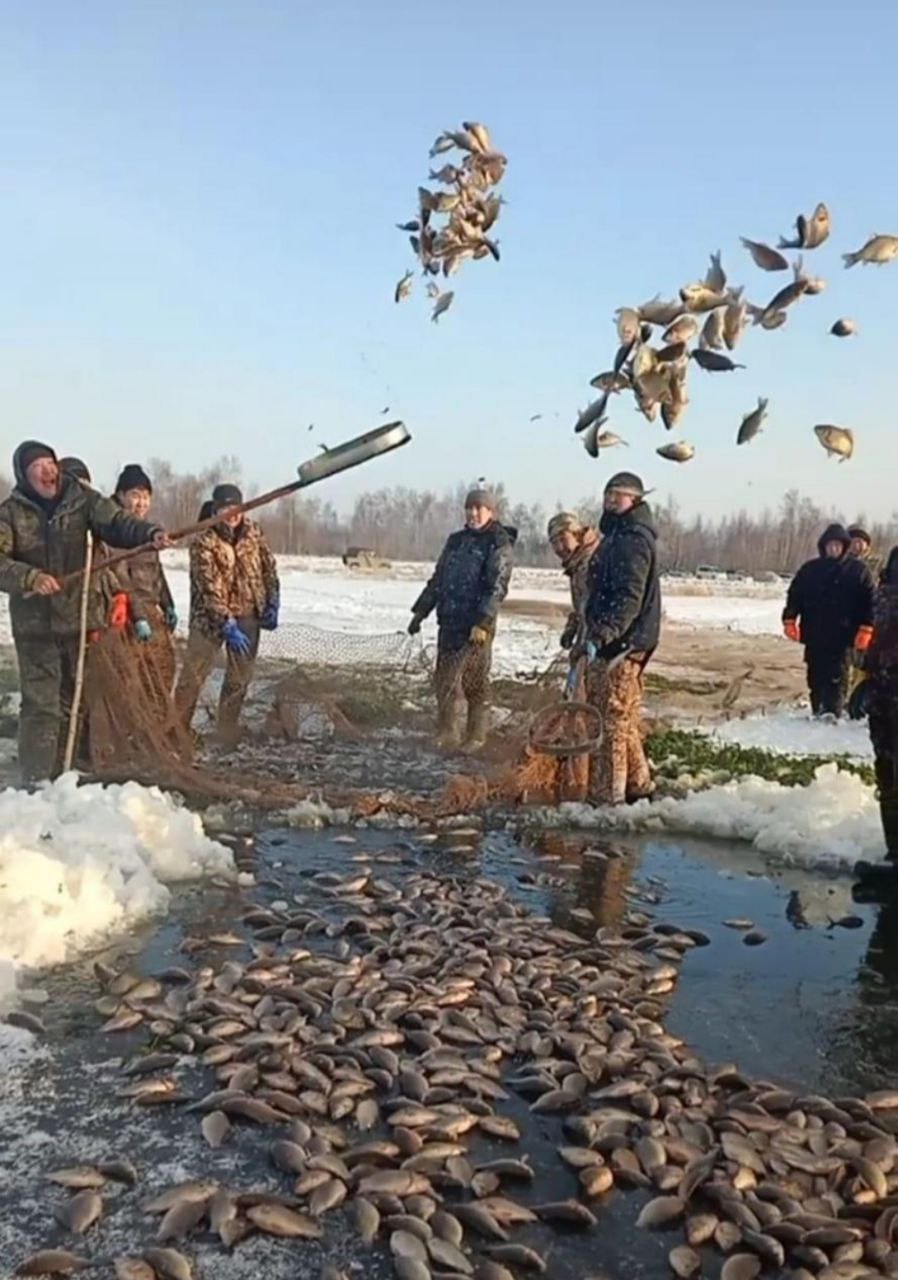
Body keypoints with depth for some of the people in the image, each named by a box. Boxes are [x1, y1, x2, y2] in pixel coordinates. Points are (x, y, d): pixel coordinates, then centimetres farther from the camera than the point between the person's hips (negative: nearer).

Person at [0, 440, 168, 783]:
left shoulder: (83, 500, 1)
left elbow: (116, 523, -12)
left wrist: (150, 532, -31)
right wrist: (30, 577, -28)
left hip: (83, 617, 2)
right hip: (36, 625, -2)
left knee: (78, 701, 13)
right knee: (41, 704, -4)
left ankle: (61, 775, 28)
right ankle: (35, 781, 4)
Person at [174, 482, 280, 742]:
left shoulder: (253, 532, 1)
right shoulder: (204, 544, -15)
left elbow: (269, 568, 10)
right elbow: (211, 590, -20)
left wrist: (272, 605, 4)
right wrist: (228, 625, -25)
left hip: (249, 616, 5)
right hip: (211, 618, -4)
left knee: (240, 679, 10)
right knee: (193, 676, -2)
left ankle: (228, 731, 21)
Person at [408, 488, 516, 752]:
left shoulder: (499, 543, -5)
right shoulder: (456, 540, 16)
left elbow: (497, 587, -14)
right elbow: (438, 579, 21)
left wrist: (483, 623, -22)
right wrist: (420, 612, 17)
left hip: (476, 625, -7)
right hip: (448, 621, 7)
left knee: (474, 683, -2)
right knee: (443, 678, 8)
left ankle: (476, 737, 8)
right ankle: (448, 734, 18)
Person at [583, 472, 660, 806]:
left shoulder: (632, 539, -14)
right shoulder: (618, 536, 20)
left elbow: (629, 597, -24)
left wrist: (602, 634, -32)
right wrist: (595, 632, 27)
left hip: (619, 644, -11)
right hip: (618, 641, 11)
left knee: (610, 718, -7)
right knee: (624, 717, 18)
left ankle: (607, 794, -2)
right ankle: (637, 784, 28)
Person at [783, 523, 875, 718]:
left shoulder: (858, 570, 1)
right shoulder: (810, 569, 7)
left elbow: (869, 601, -1)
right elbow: (794, 595, 8)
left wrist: (865, 629, -10)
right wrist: (789, 620, -2)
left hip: (842, 636, -3)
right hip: (814, 635, 3)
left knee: (837, 678, -6)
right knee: (816, 677, 11)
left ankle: (832, 714, -6)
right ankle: (817, 712, 21)